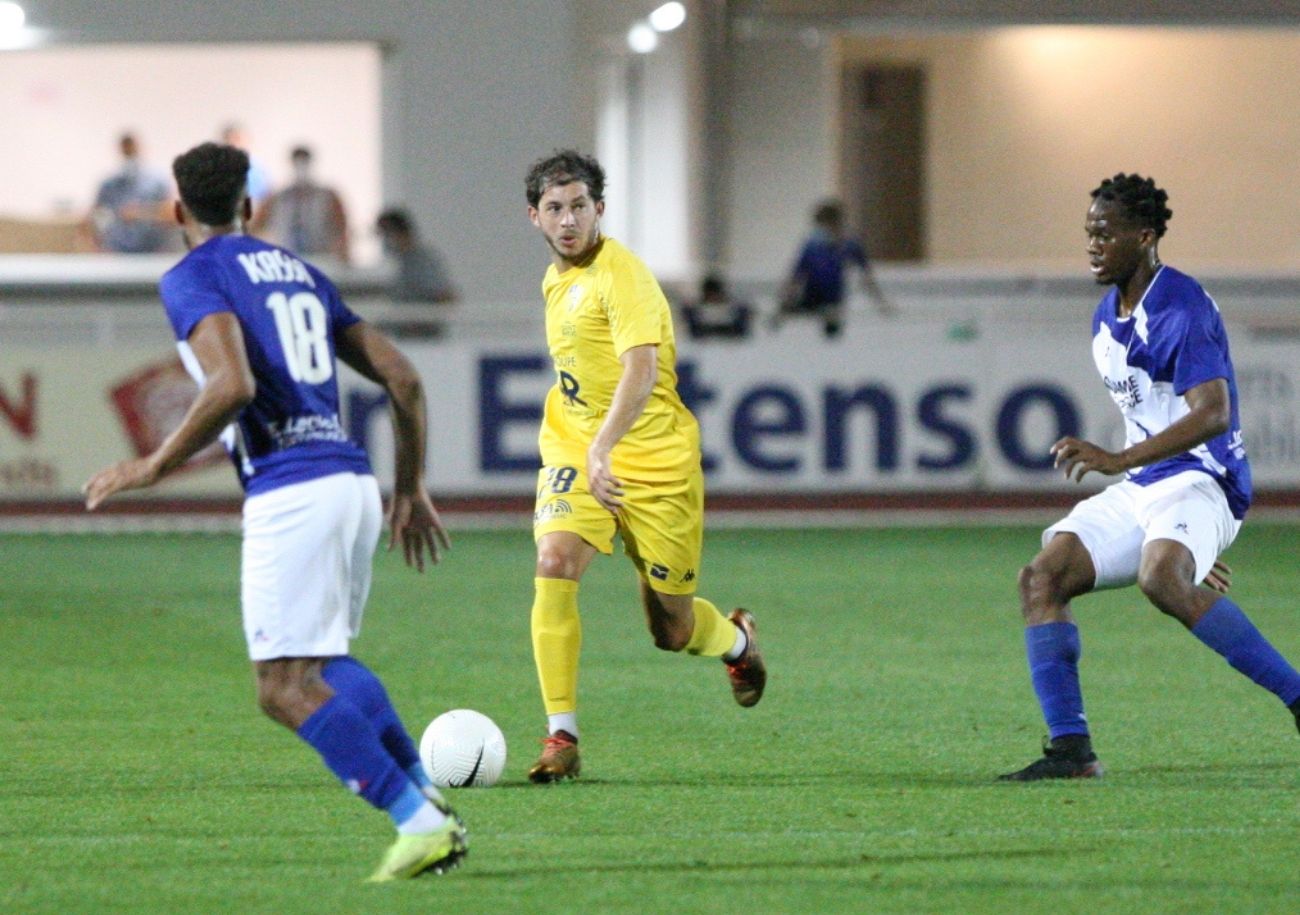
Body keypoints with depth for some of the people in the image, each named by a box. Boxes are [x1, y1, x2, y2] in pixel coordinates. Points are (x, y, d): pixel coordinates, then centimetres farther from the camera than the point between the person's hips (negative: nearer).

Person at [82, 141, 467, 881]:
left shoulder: (194, 277, -2)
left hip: (288, 491, -8)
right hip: (353, 480, 8)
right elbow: (402, 378, 17)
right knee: (326, 660, 26)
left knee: (287, 689, -6)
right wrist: (412, 492, 26)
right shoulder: (298, 271, 21)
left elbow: (232, 386, -20)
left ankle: (419, 822, -15)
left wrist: (155, 466, -9)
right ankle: (428, 798, 14)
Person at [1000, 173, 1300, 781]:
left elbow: (1211, 415, -27)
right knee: (1042, 578, -6)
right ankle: (1071, 750, -9)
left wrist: (1120, 459, -36)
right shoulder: (1107, 320, 15)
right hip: (1140, 488, 9)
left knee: (1162, 579, -36)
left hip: (1199, 481, -9)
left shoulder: (1183, 310, -15)